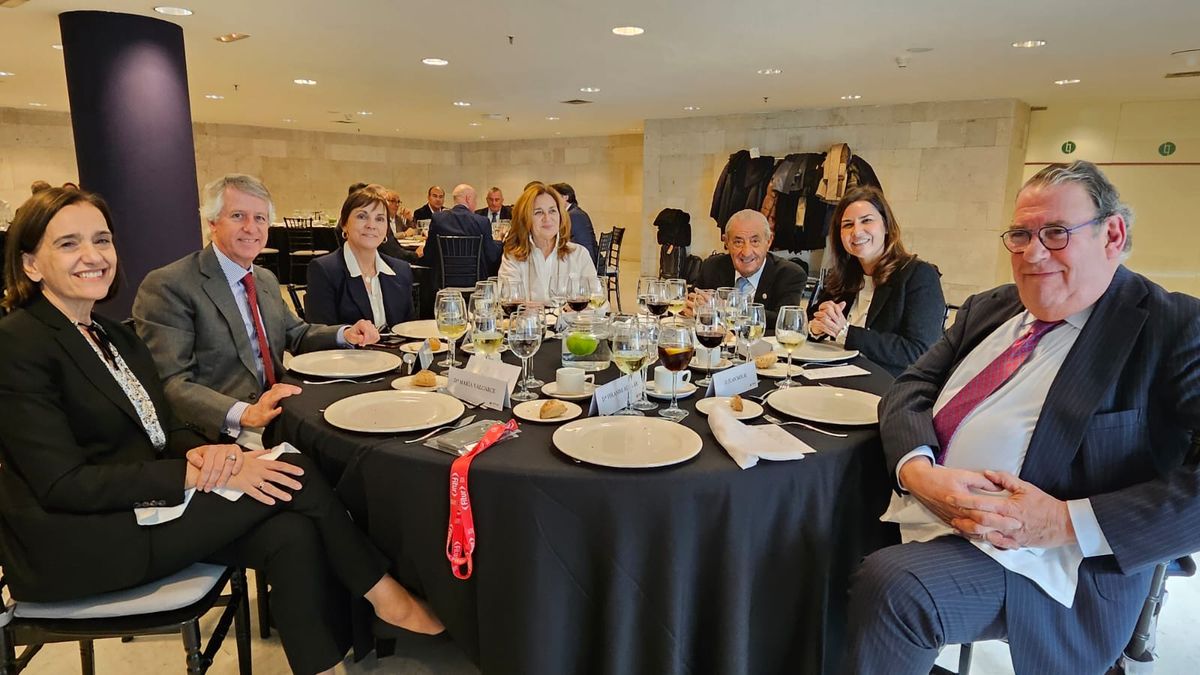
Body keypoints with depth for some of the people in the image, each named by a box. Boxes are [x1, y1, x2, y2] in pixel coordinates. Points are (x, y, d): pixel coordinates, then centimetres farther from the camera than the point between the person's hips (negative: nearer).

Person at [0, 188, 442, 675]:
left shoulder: (113, 336, 12)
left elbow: (166, 432, 10)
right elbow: (64, 485, -18)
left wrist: (203, 453, -14)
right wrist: (199, 474, -23)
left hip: (146, 507, 7)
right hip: (79, 547, -7)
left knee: (292, 535, -19)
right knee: (294, 473, -17)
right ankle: (381, 592, 2)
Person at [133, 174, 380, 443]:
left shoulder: (267, 280, 15)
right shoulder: (168, 286, -10)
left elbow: (297, 335, 26)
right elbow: (169, 384, -18)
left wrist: (345, 334, 5)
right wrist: (244, 414, -32)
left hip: (279, 420, 8)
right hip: (219, 435, -8)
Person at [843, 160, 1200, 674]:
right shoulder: (988, 309, 15)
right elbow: (911, 388, 8)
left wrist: (1069, 522, -21)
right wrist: (919, 470, -12)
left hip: (1042, 565, -6)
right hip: (922, 516, 6)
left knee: (889, 583, -29)